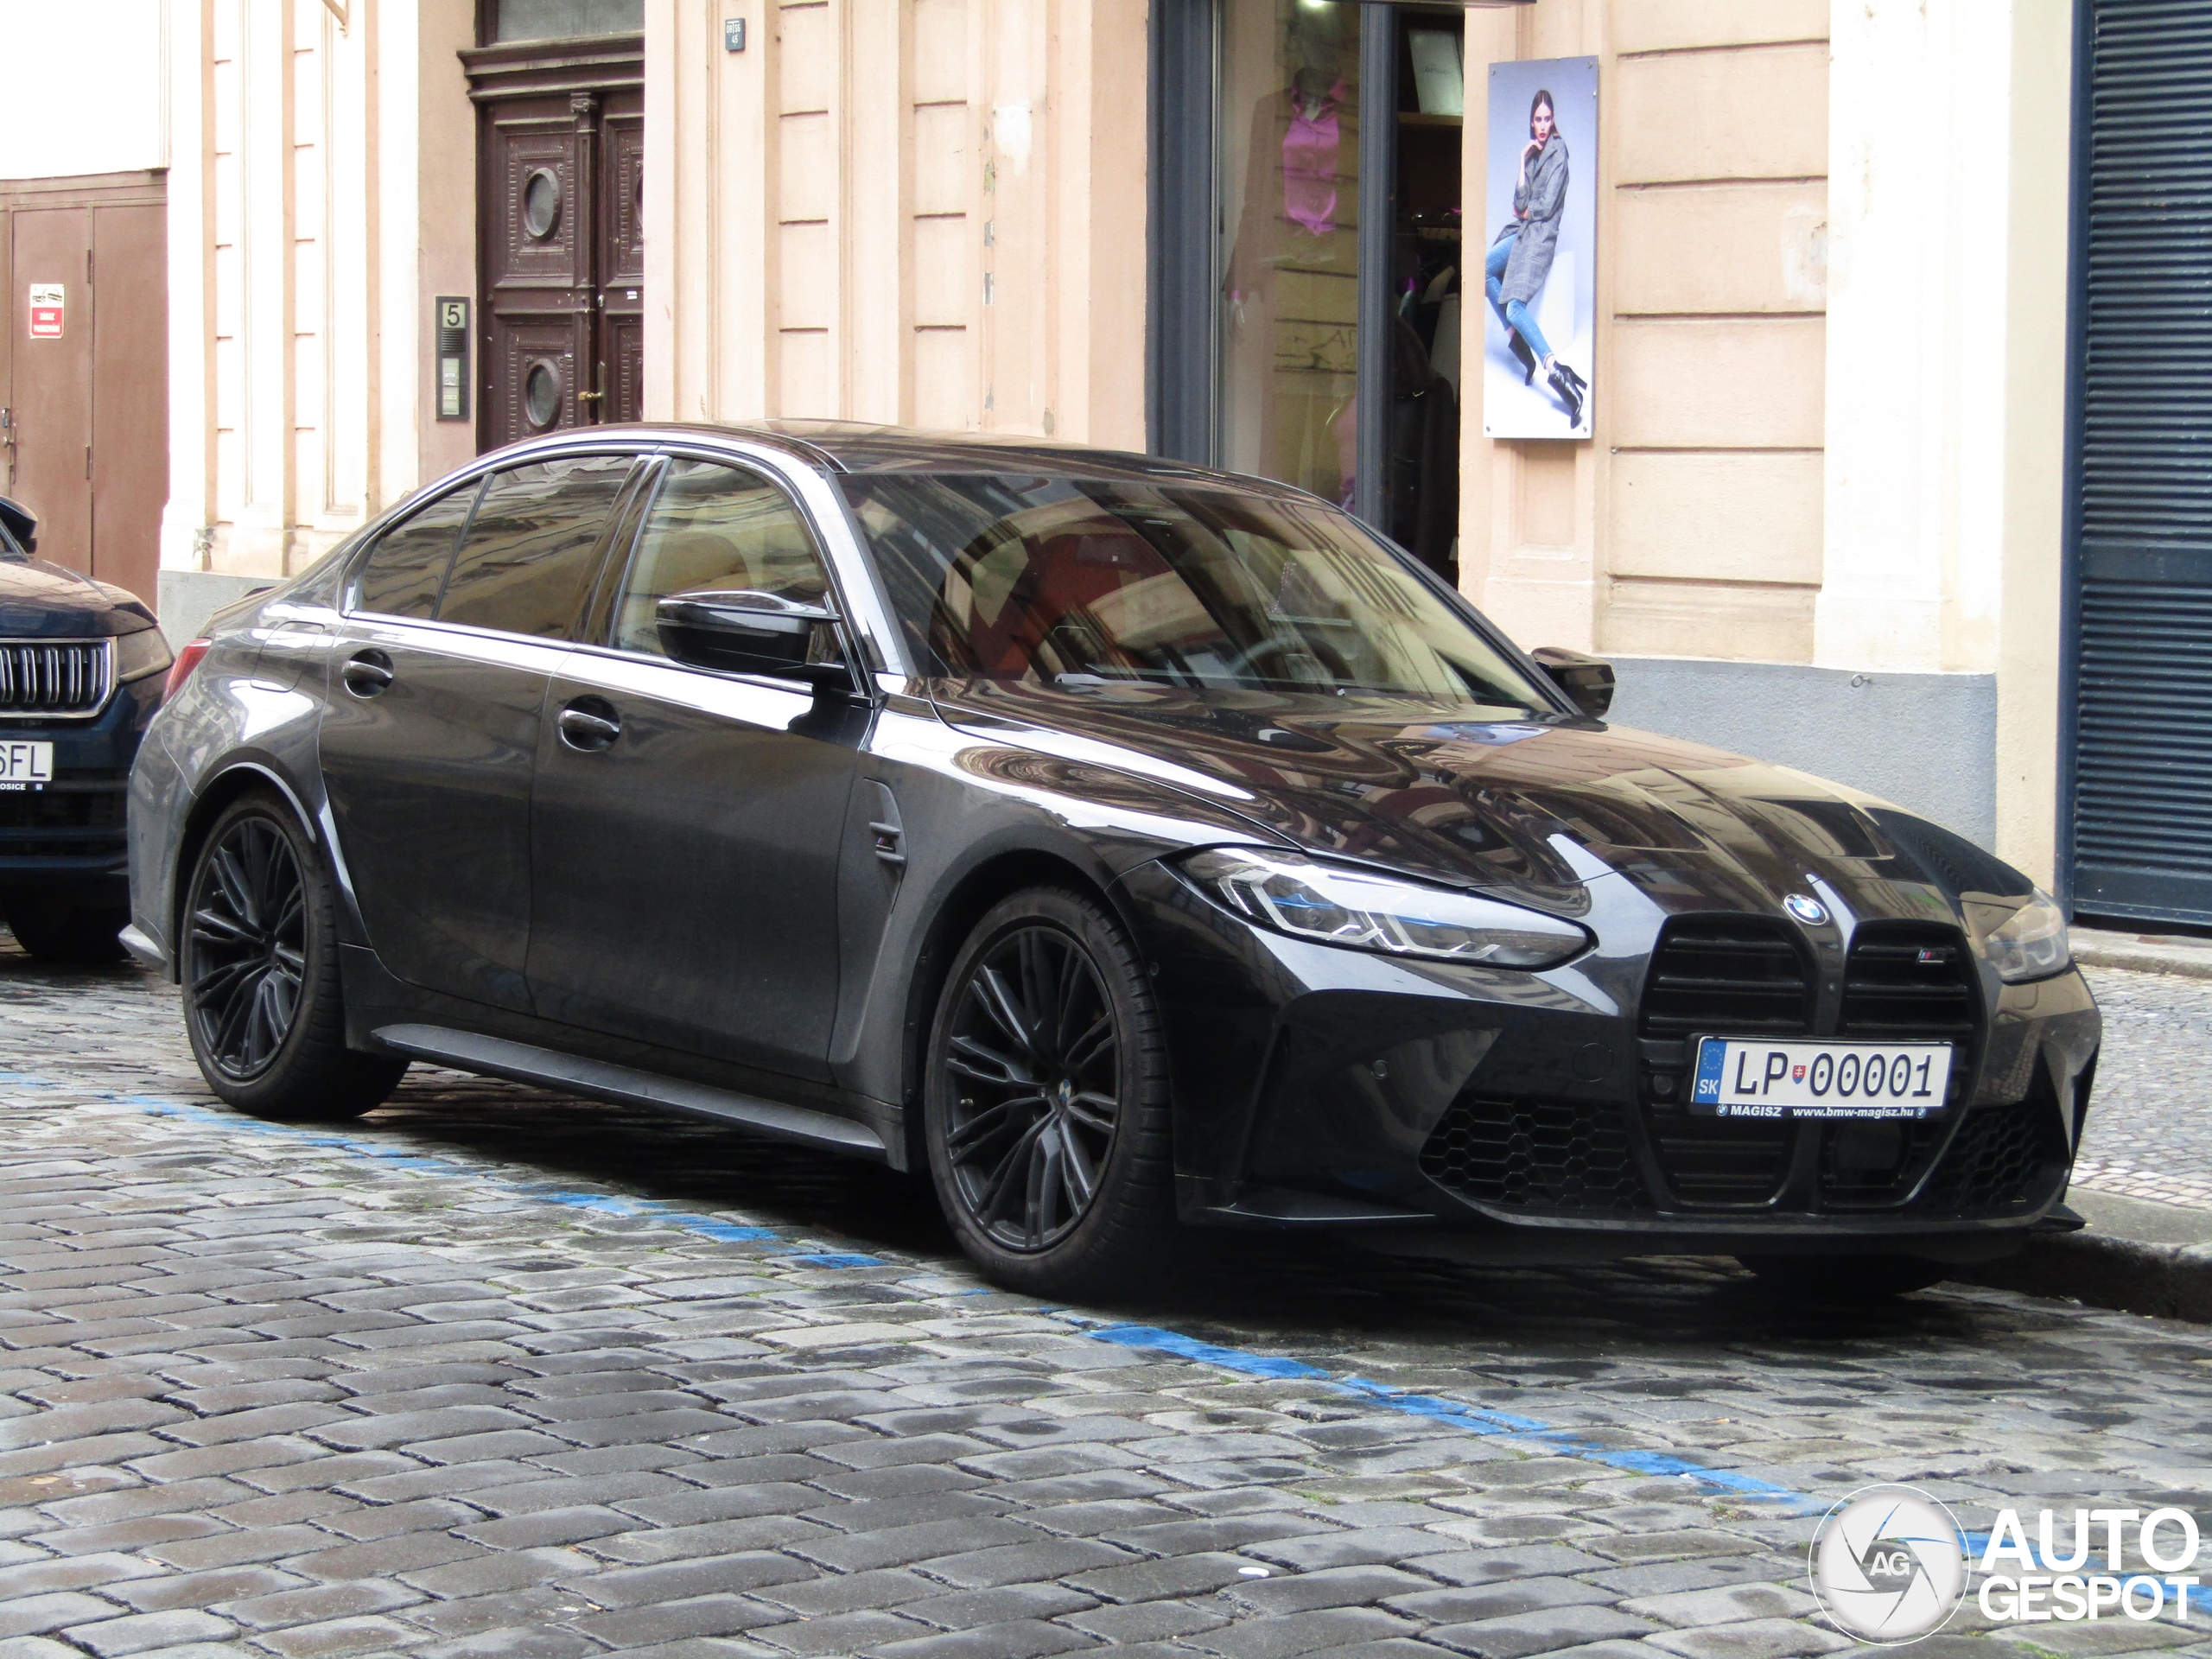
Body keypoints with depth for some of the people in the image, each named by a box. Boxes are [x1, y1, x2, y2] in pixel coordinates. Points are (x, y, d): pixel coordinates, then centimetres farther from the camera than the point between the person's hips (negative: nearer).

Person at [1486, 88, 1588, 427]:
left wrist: (1524, 211, 5)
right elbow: (1520, 203, 9)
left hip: (1540, 234, -8)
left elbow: (1546, 206, -11)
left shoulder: (1557, 152, -6)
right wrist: (1523, 161, 2)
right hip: (1521, 231, 8)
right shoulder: (1531, 152, 18)